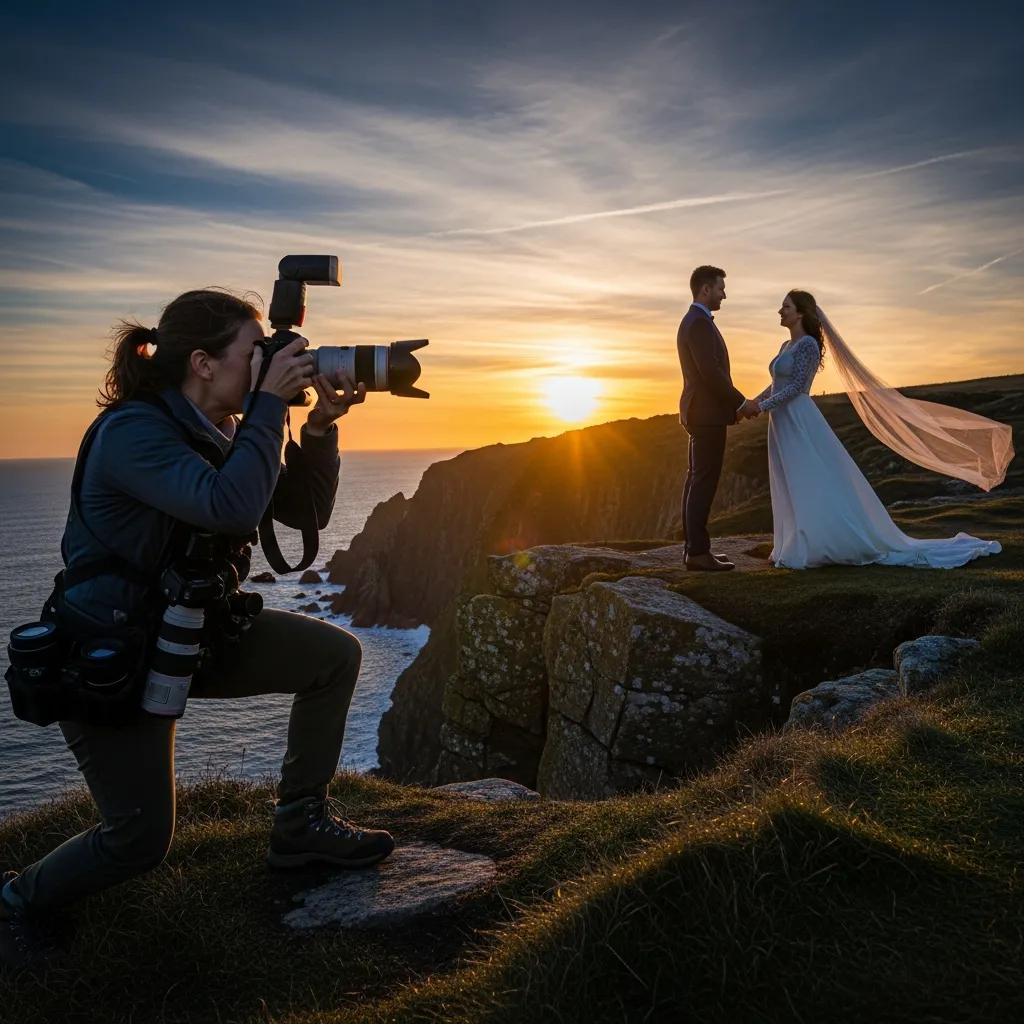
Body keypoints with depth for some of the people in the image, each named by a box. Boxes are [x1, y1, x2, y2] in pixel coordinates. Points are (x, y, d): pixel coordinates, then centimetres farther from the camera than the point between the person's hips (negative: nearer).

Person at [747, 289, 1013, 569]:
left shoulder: (807, 344, -12)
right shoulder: (786, 346, 16)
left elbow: (796, 386, -18)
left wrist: (762, 406, -19)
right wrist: (753, 402, 9)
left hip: (801, 426, -9)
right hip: (783, 428, 9)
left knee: (821, 489, -7)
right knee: (793, 494, 10)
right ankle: (802, 549, 16)